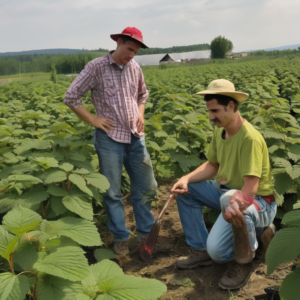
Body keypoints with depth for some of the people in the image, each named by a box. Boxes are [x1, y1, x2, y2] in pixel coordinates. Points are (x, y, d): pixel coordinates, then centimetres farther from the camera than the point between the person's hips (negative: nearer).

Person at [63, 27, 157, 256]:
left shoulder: (135, 68, 6)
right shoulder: (97, 67, -7)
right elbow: (71, 97, -6)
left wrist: (140, 114, 8)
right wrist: (93, 120, -9)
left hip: (136, 137, 5)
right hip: (110, 137, -4)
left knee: (146, 187, 9)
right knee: (113, 192, 4)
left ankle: (146, 232, 27)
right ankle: (120, 237, 20)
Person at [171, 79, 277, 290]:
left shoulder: (250, 138, -27)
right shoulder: (220, 131, 0)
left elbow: (250, 189, -29)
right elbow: (212, 165, 8)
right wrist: (186, 179, -8)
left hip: (258, 202, -9)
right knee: (185, 190, 0)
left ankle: (244, 261, 1)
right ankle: (200, 251, 9)